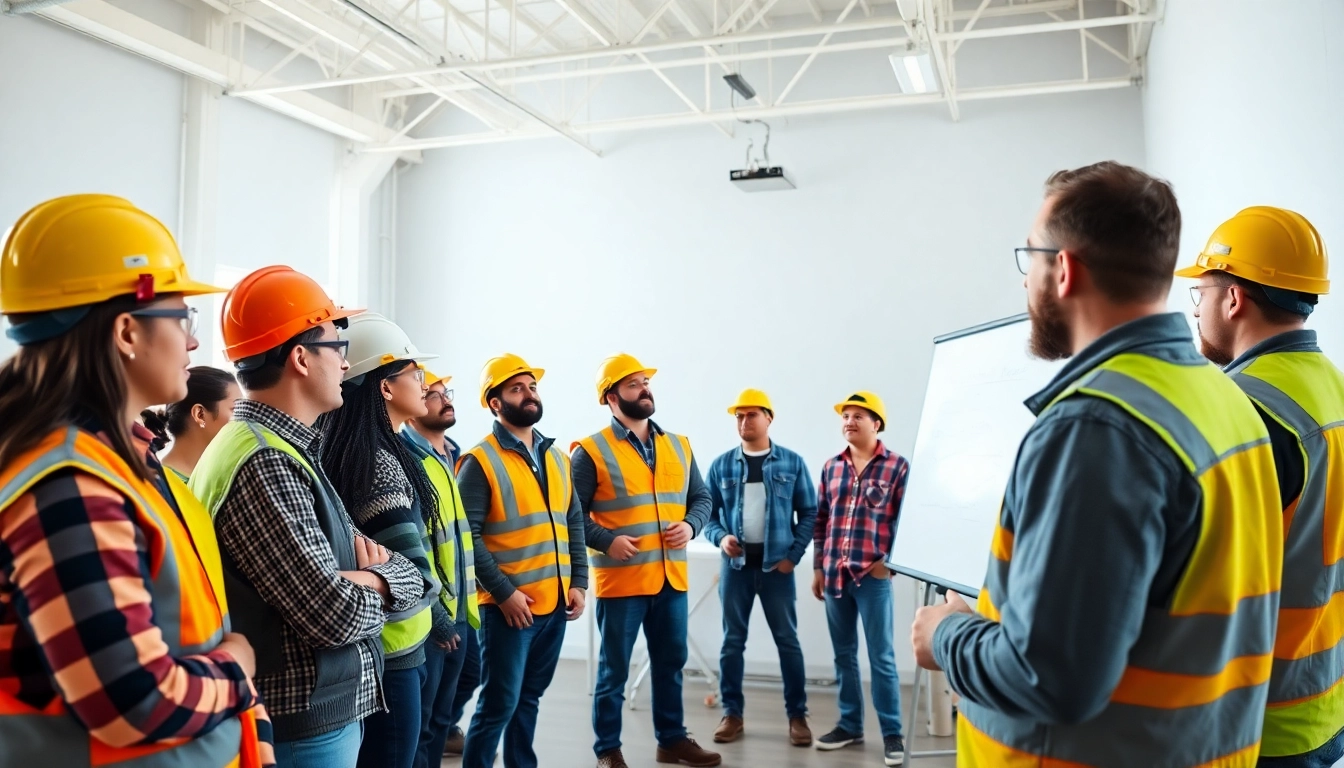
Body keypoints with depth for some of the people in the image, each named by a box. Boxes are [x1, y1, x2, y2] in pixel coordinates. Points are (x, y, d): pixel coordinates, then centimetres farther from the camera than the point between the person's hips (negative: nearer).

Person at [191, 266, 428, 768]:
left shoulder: (284, 449, 9)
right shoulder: (263, 465, -22)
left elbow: (411, 574, 7)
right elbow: (337, 615, -27)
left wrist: (366, 571, -13)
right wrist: (379, 583, -7)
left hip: (324, 715, 9)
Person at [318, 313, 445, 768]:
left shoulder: (345, 452, 8)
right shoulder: (380, 461, -19)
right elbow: (418, 574, -24)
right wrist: (435, 615, -5)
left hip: (368, 649, 9)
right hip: (390, 654, -9)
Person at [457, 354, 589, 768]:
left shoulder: (557, 457, 11)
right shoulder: (480, 461, -9)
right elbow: (467, 536, -14)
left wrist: (578, 582, 6)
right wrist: (503, 592, -17)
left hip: (555, 602, 6)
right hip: (509, 606, -6)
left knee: (529, 698, 17)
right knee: (499, 703, -1)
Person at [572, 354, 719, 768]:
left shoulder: (679, 446, 9)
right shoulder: (592, 452, -7)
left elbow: (701, 498, 15)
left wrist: (690, 525, -5)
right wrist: (607, 541, -20)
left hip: (672, 578, 5)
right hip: (621, 579, -5)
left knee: (671, 664, 16)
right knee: (614, 671, 6)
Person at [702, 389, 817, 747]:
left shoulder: (792, 462, 0)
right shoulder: (721, 465, 3)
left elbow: (809, 512, 2)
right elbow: (708, 512, 7)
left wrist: (794, 553, -7)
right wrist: (720, 537, -12)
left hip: (777, 564, -1)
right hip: (735, 564, 1)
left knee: (787, 640, 5)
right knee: (732, 640, 7)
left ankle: (797, 715, 15)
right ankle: (732, 713, 18)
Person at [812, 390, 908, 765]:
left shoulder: (898, 466, -3)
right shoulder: (831, 466, 10)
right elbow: (820, 519, 12)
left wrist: (890, 562, -10)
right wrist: (818, 567, 10)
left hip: (873, 575, -5)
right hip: (834, 574, 5)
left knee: (881, 657, 1)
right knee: (843, 654, 12)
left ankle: (892, 733, 12)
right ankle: (850, 724, 24)